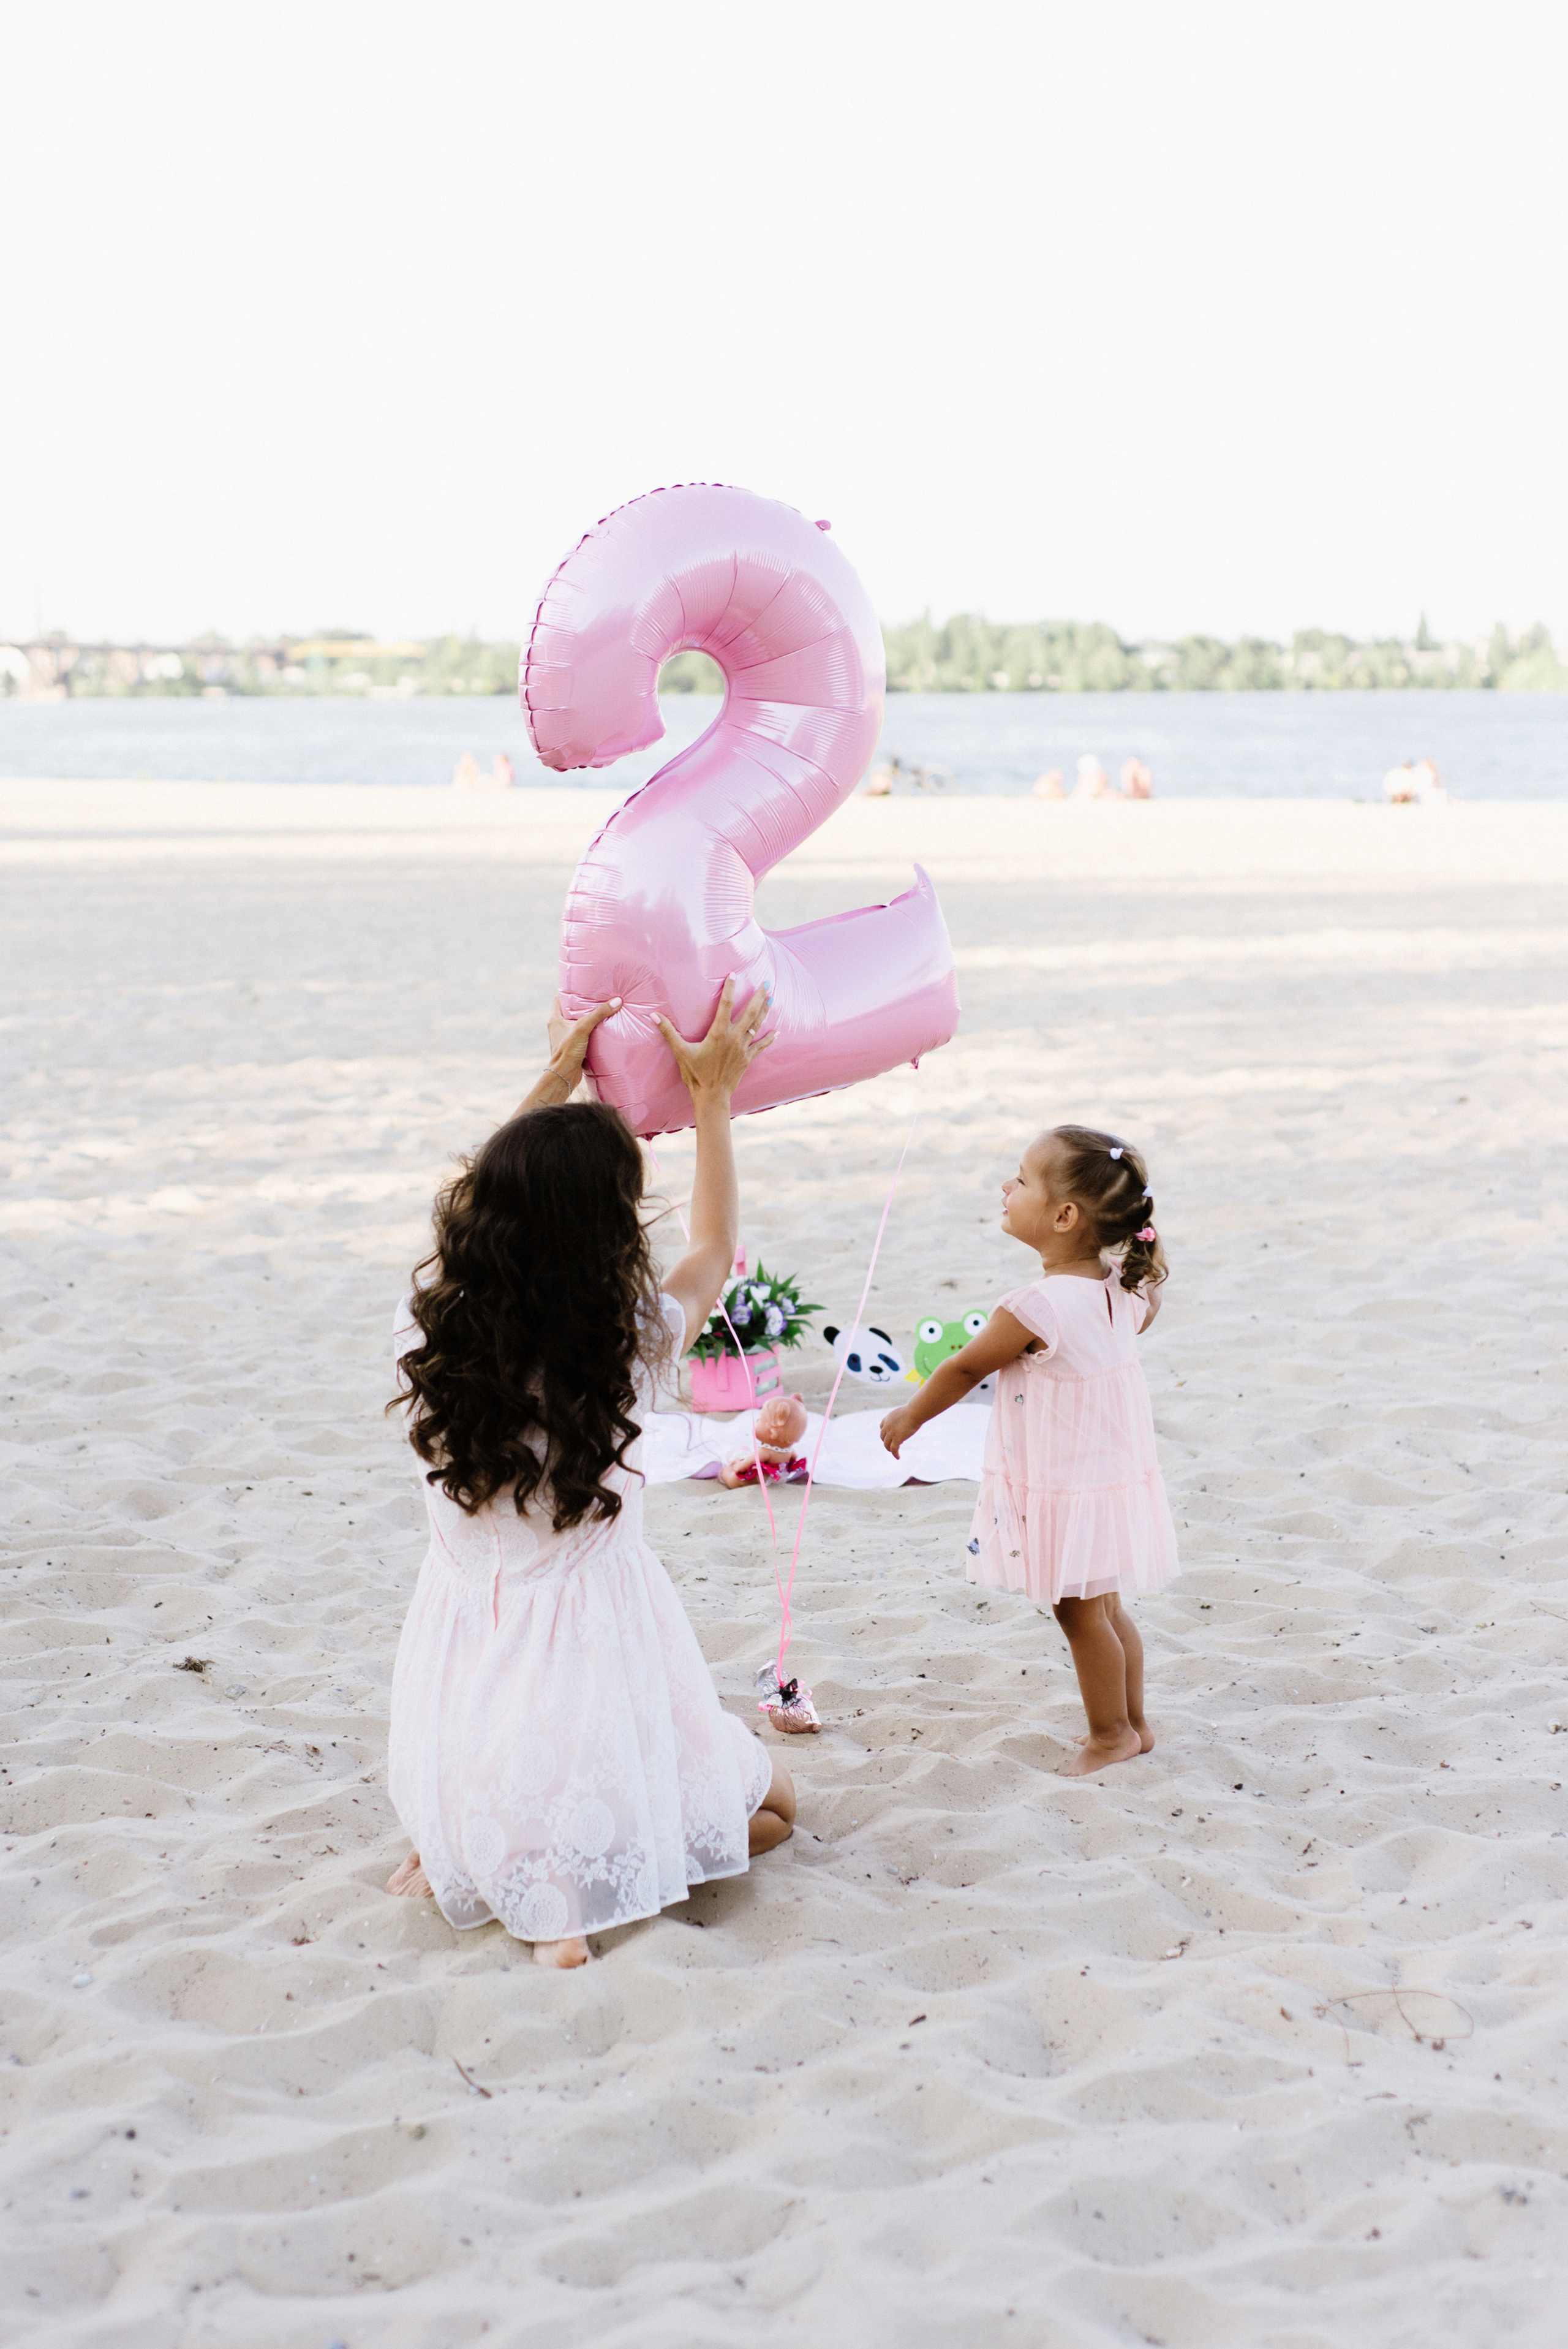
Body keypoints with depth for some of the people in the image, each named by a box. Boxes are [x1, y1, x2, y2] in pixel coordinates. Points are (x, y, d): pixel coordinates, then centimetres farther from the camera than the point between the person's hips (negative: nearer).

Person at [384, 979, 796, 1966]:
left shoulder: (432, 1321, -11)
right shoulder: (628, 1343, -18)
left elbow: (482, 1200, 12)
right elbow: (717, 1247, 5)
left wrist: (556, 1082, 18)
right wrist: (712, 1095, 12)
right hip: (590, 1651, -4)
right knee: (773, 1803, 18)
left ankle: (461, 1855, 13)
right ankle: (577, 1879, -4)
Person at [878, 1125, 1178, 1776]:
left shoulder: (1034, 1309, -27)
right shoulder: (1122, 1289, -4)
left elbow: (965, 1369, -13)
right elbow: (1147, 1306, 21)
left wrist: (908, 1418, 3)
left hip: (1067, 1490, -8)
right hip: (1115, 1471, 8)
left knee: (1080, 1614, 7)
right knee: (1106, 1608, 20)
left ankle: (1111, 1735, 19)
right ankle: (1133, 1722, 31)